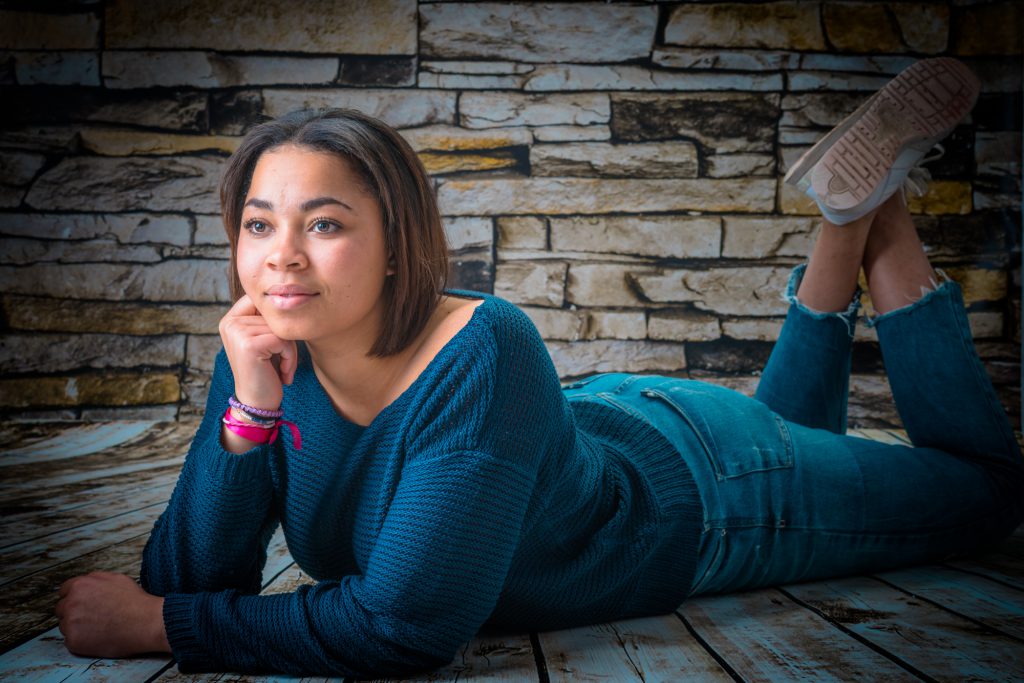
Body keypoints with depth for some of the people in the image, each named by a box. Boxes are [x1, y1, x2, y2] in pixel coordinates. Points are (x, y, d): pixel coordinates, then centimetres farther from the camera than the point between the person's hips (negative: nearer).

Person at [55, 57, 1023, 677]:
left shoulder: (482, 355, -43)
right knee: (791, 424, 37)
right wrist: (248, 415, -37)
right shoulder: (268, 360, -23)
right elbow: (189, 580, -22)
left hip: (697, 481, -5)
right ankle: (845, 232, 38)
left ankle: (875, 225, 22)